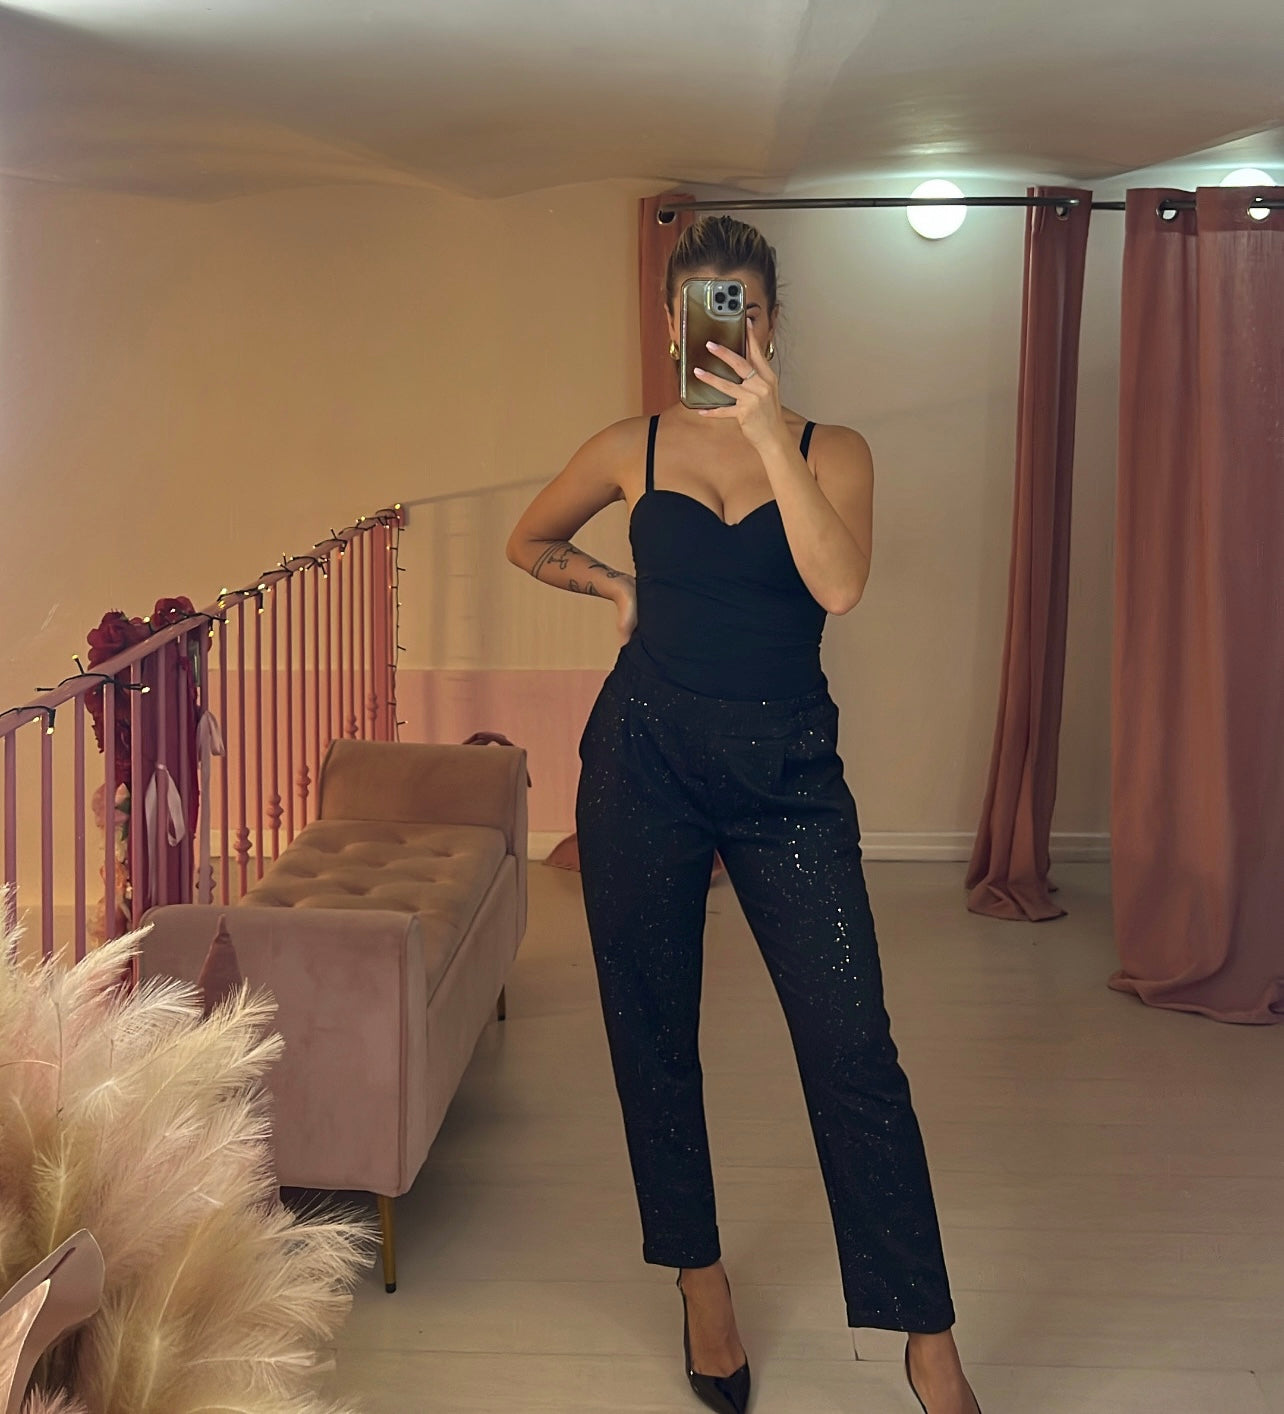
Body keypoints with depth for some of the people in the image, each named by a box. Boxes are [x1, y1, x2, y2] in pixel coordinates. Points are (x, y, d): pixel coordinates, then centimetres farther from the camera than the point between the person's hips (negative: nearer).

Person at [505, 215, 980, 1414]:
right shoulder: (633, 450, 5)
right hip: (645, 756, 2)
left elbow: (839, 585, -19)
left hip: (787, 767, -1)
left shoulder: (830, 451, 1)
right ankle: (702, 1285, 29)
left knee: (852, 1047, -6)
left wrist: (768, 431, -23)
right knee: (653, 1034, 9)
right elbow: (527, 543, 22)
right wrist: (613, 585, 6)